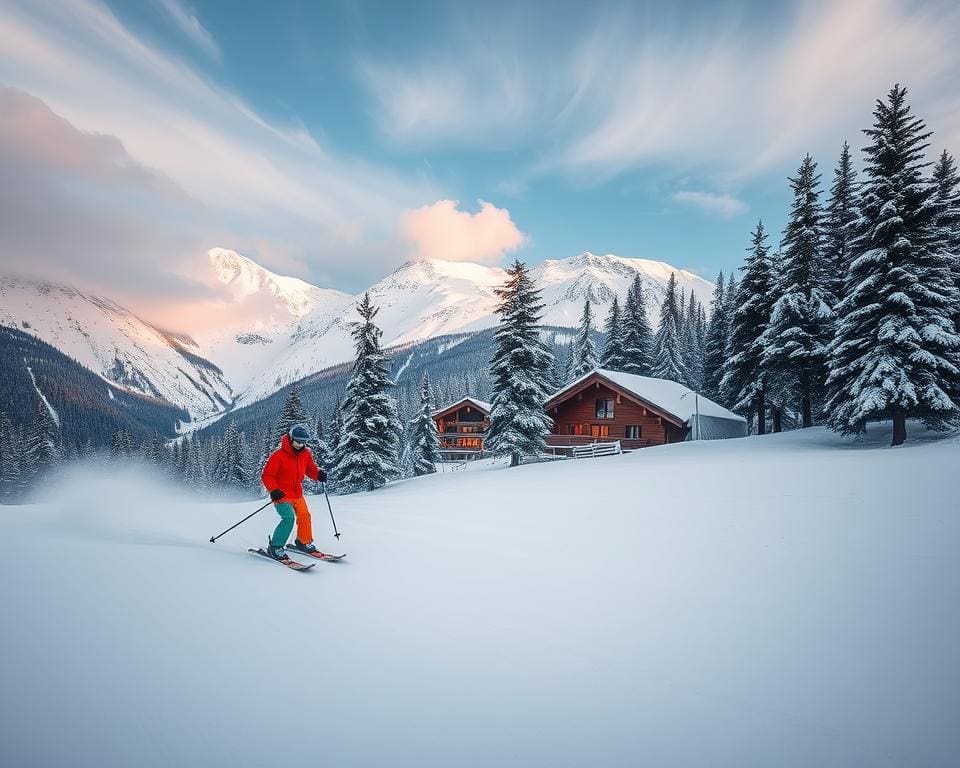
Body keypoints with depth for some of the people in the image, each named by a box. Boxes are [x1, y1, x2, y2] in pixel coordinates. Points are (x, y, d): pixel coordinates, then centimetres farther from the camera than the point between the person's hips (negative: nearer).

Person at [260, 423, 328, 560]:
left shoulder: (306, 454, 0)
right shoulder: (278, 455, -18)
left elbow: (310, 468, 12)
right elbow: (267, 476, -15)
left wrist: (319, 474, -11)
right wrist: (273, 490, -29)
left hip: (298, 494, 7)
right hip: (282, 494, -7)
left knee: (305, 517, 10)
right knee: (289, 518, -22)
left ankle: (303, 543, 33)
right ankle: (274, 547, -8)